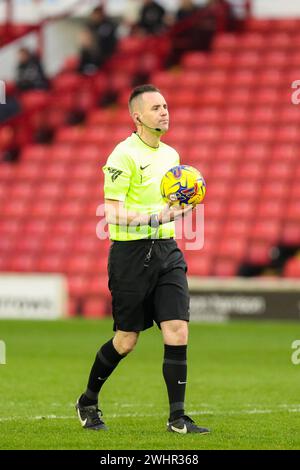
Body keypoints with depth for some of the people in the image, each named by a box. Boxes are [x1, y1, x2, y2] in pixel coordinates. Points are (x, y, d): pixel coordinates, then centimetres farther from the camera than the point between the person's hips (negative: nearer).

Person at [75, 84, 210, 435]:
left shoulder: (171, 155, 13)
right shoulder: (124, 156, -12)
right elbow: (112, 214, -17)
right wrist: (154, 217, -25)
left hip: (166, 251, 6)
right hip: (131, 252, -6)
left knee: (177, 330, -8)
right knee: (126, 340, 3)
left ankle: (177, 418, -5)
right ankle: (88, 402, 25)